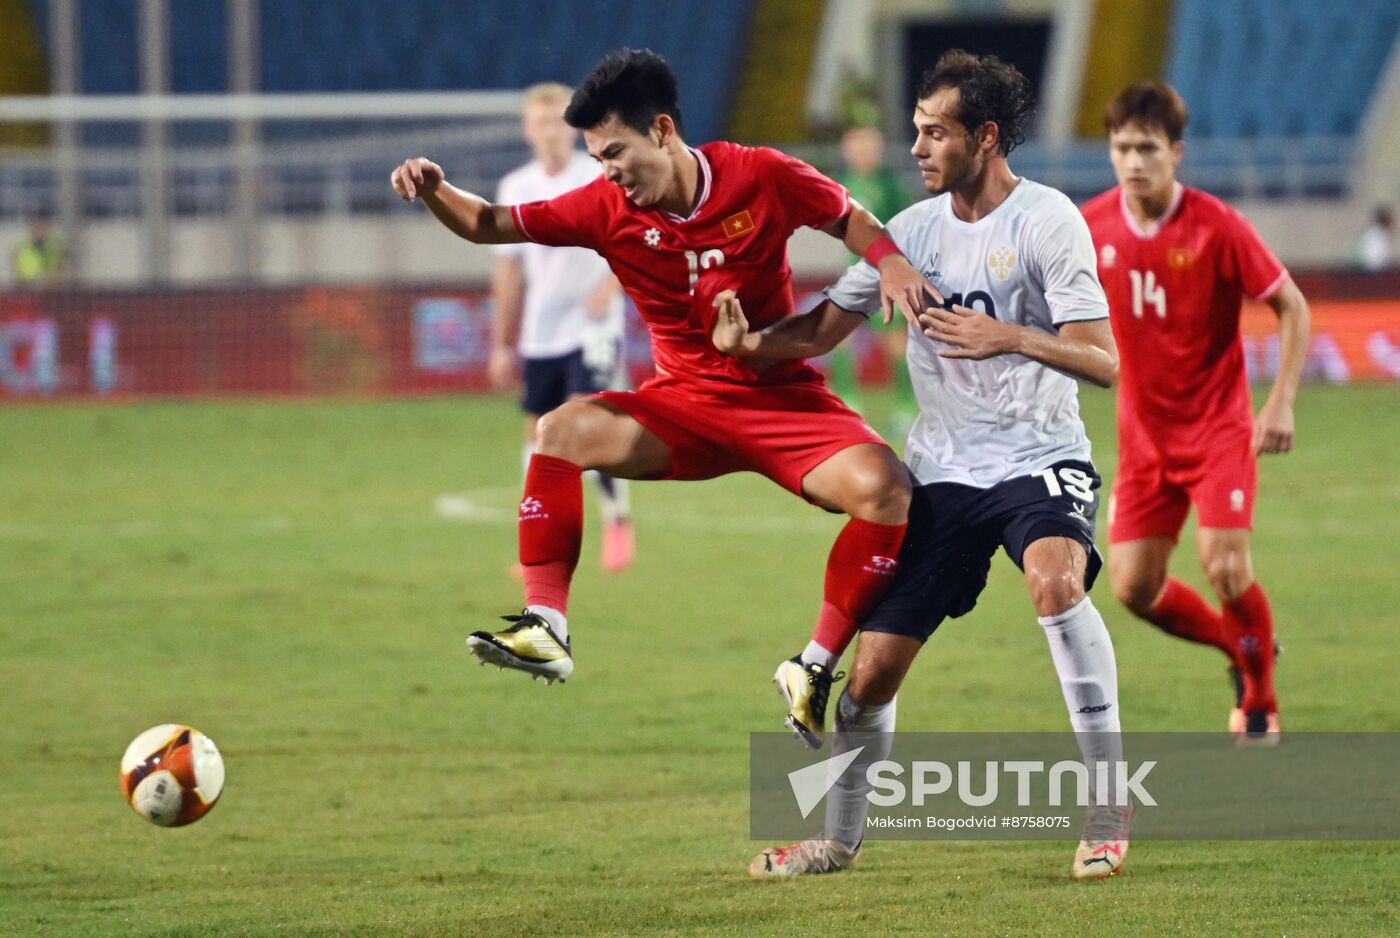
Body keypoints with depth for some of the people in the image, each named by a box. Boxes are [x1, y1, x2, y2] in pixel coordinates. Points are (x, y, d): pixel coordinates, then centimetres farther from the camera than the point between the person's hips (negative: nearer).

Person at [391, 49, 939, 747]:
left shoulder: (761, 178, -13)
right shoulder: (606, 209, -7)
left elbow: (850, 220, 3)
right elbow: (490, 225, -2)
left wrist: (891, 263, -18)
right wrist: (433, 190, -21)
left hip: (783, 398, -2)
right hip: (683, 405, 2)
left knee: (885, 491, -26)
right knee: (562, 432, -24)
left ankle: (814, 669, -10)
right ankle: (546, 628, -21)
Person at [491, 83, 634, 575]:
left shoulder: (602, 179, -5)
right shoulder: (515, 188, 7)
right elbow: (510, 268, 14)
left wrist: (610, 285, -23)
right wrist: (502, 344, 14)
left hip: (592, 328, -4)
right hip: (539, 335, 5)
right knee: (540, 434, 6)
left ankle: (618, 520, 0)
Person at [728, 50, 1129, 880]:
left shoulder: (1047, 220, -9)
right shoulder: (915, 229, 7)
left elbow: (1103, 361, -14)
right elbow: (826, 328, 14)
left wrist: (1007, 336, -28)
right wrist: (750, 342, -5)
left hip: (1041, 461, -5)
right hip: (944, 474, 5)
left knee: (1055, 576, -36)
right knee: (875, 664, 1)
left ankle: (1111, 806, -26)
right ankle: (840, 838, 25)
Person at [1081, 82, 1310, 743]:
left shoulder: (1216, 227, -16)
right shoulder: (1093, 226, -5)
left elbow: (1292, 308, -8)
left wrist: (1281, 404, -14)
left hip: (1218, 428, -4)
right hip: (1144, 434, 4)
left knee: (1225, 565, -18)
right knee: (1133, 587, -2)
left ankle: (1261, 701, 6)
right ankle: (1242, 650, 26)